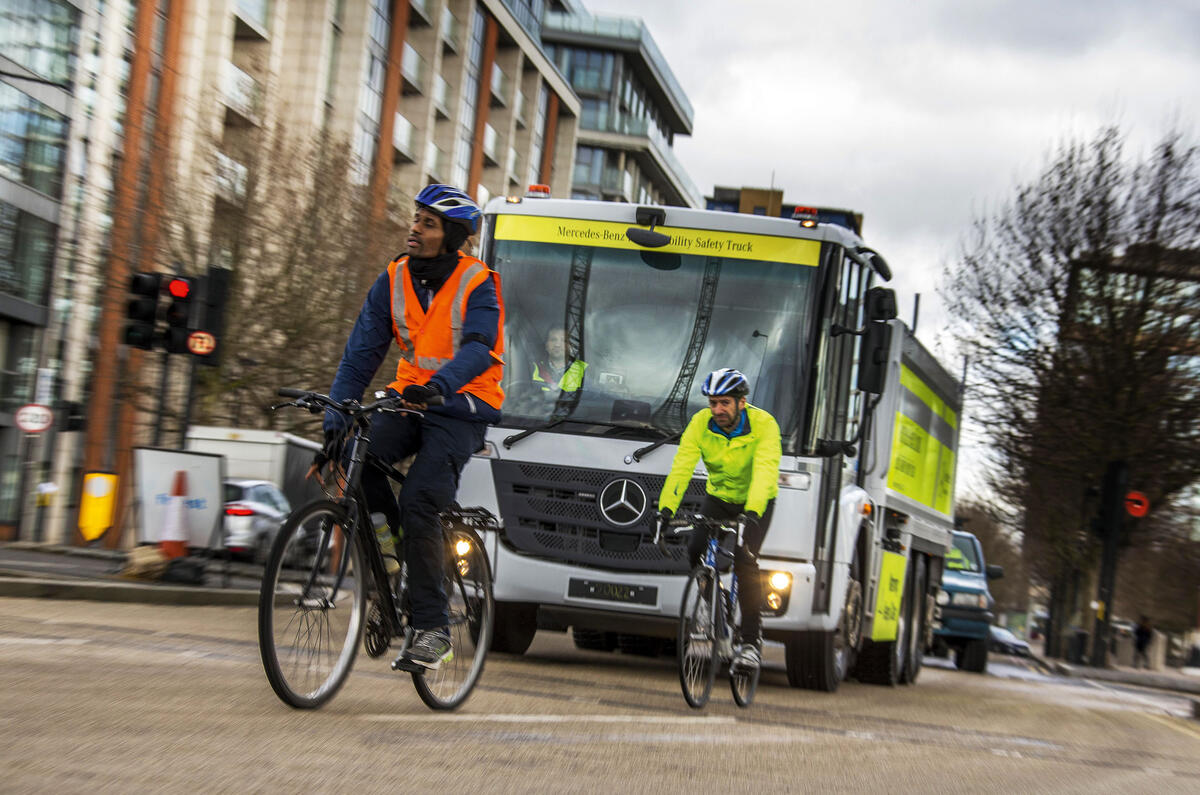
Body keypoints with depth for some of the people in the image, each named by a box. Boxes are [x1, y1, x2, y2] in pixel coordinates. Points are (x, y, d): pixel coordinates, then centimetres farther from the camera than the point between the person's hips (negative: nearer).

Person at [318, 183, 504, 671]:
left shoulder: (477, 285, -10)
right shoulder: (393, 281, 3)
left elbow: (478, 350, -26)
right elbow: (362, 354, -2)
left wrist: (435, 387, -45)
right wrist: (336, 421, -12)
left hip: (461, 408, -5)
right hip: (408, 398, 5)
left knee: (419, 505, -21)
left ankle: (432, 630, -13)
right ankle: (400, 550, -2)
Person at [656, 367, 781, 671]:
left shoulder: (763, 424, -26)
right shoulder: (700, 423, -18)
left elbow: (765, 472, -38)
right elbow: (681, 467, -26)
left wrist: (751, 514, -52)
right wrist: (666, 508, -40)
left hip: (756, 501, -4)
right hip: (718, 496, 4)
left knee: (744, 560, -23)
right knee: (696, 551, -17)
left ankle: (751, 640, -14)